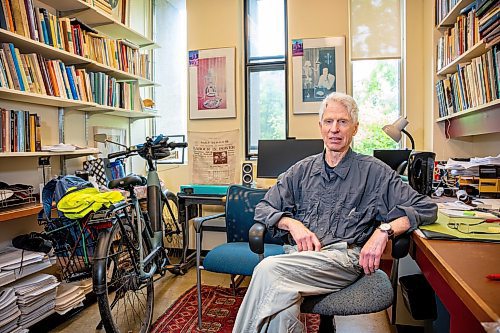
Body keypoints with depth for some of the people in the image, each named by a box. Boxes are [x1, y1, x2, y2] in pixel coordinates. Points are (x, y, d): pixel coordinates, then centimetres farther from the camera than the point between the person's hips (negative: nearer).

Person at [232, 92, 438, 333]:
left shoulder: (374, 172, 10)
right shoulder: (302, 170, 18)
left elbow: (426, 208, 6)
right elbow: (263, 208, 17)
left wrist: (384, 230, -11)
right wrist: (293, 224, -4)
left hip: (345, 257, -2)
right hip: (300, 255, 2)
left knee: (268, 270, -29)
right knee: (282, 311, -33)